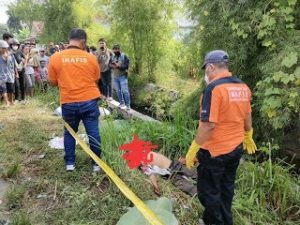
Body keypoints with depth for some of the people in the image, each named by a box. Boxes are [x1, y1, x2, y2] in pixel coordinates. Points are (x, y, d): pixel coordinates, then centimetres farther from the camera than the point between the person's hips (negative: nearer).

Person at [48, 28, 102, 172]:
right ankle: (96, 163, 19)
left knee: (69, 132, 20)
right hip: (89, 101, 0)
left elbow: (52, 82, 4)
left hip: (68, 103, 1)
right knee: (93, 133, 10)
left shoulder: (55, 58, -4)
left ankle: (69, 163, 25)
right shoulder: (91, 58, -3)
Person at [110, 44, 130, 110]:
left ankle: (128, 105, -2)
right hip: (115, 76, 5)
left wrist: (118, 66, -23)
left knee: (124, 90, -8)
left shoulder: (124, 56, -6)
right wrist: (112, 65, -16)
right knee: (118, 91, 10)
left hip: (123, 76, -5)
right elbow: (109, 65, 7)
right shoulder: (112, 57, 8)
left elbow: (126, 66, -13)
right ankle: (122, 103, 23)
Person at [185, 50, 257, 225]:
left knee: (208, 190, 11)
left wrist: (193, 149, -17)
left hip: (215, 151, -8)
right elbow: (247, 116, 14)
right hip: (236, 148, 8)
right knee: (226, 187, 24)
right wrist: (248, 137, 29)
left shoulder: (214, 88, -23)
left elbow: (208, 125, -27)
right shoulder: (243, 87, 2)